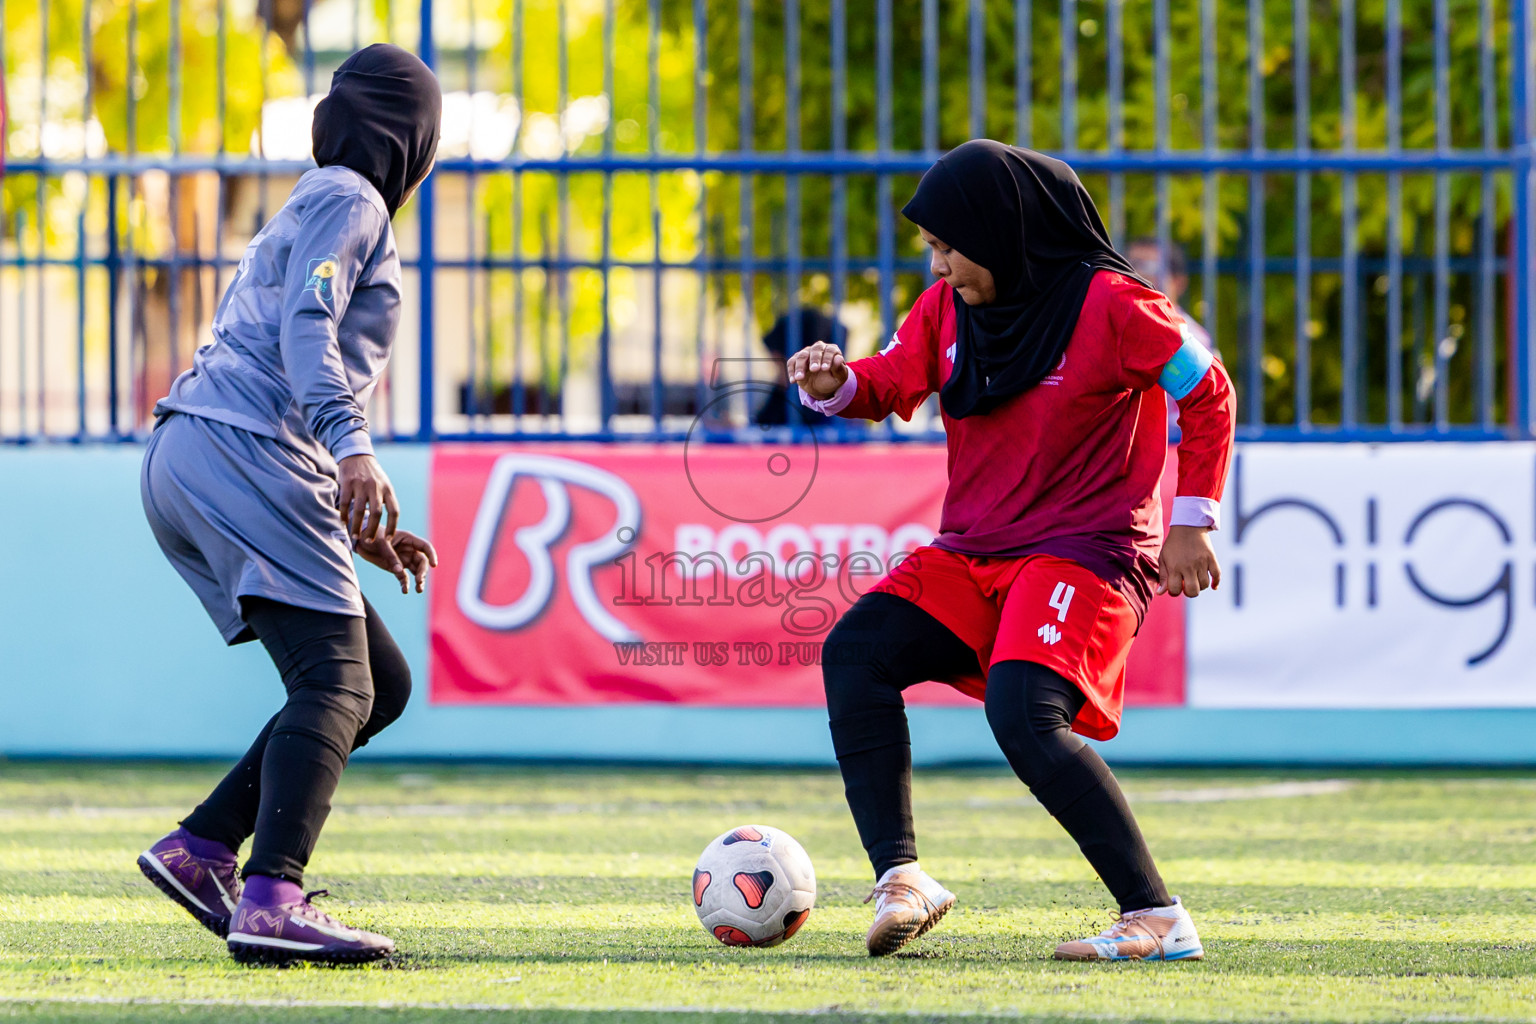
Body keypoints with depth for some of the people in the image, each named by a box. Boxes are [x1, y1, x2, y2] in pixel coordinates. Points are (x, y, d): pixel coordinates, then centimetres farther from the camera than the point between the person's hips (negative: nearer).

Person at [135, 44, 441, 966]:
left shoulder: (304, 214, 32)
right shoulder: (347, 202, 2)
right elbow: (307, 329, -15)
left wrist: (358, 533, 30)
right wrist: (352, 449, -30)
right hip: (241, 450, -9)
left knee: (380, 682, 9)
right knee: (335, 681, -19)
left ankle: (201, 849, 1)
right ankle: (272, 900, -36)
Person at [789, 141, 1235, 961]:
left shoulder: (1109, 304, -12)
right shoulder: (948, 308, 6)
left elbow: (1207, 391, -4)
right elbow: (893, 383, 8)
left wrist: (1192, 521, -4)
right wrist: (837, 385, -16)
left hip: (1085, 553, -7)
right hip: (970, 555, 7)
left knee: (1024, 715, -27)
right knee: (855, 651, -11)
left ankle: (1157, 918, -22)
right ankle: (900, 878, -10)